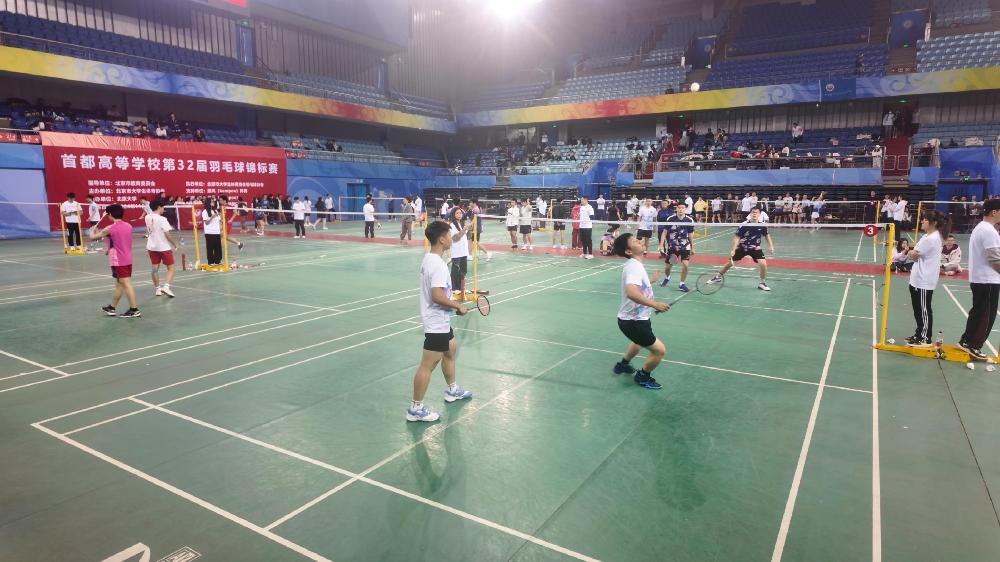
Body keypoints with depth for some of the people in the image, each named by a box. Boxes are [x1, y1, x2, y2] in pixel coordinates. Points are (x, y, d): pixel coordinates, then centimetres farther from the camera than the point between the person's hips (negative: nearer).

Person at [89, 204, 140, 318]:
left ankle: (134, 310, -7)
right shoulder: (128, 226, 6)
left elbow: (92, 238, -3)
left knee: (126, 284, -7)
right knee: (119, 284, 16)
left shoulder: (110, 229, -14)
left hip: (118, 261, -7)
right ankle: (112, 308, 29)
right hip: (127, 259, 7)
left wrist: (94, 233, 19)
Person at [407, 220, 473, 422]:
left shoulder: (430, 258, 6)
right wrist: (458, 306, -18)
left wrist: (453, 303, 15)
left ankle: (452, 390, 44)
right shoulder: (438, 265, -25)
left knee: (450, 351, 26)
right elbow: (437, 296, -31)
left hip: (441, 320, 11)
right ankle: (415, 409, 7)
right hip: (436, 323, -11)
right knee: (428, 364, -3)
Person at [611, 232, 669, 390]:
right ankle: (643, 377, 20)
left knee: (639, 341, 37)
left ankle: (623, 365, 57)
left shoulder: (635, 265, 6)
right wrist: (655, 304, -42)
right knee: (659, 350, -5)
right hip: (633, 322, -11)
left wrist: (651, 280, 29)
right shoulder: (634, 266, -26)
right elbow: (631, 292, -42)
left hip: (634, 318, 11)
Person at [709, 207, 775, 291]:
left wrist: (771, 246, 0)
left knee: (763, 263, -19)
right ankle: (718, 276, 31)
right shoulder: (744, 225, -19)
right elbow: (737, 237, -13)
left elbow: (767, 235, 8)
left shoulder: (762, 226, -12)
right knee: (730, 263, 6)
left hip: (755, 248, 1)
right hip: (742, 247, -1)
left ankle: (762, 283, 3)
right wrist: (733, 249, -20)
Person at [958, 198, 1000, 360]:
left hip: (978, 278, 10)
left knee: (977, 313, 17)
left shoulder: (980, 227, 13)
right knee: (986, 316, 0)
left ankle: (966, 341, 23)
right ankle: (974, 346, 7)